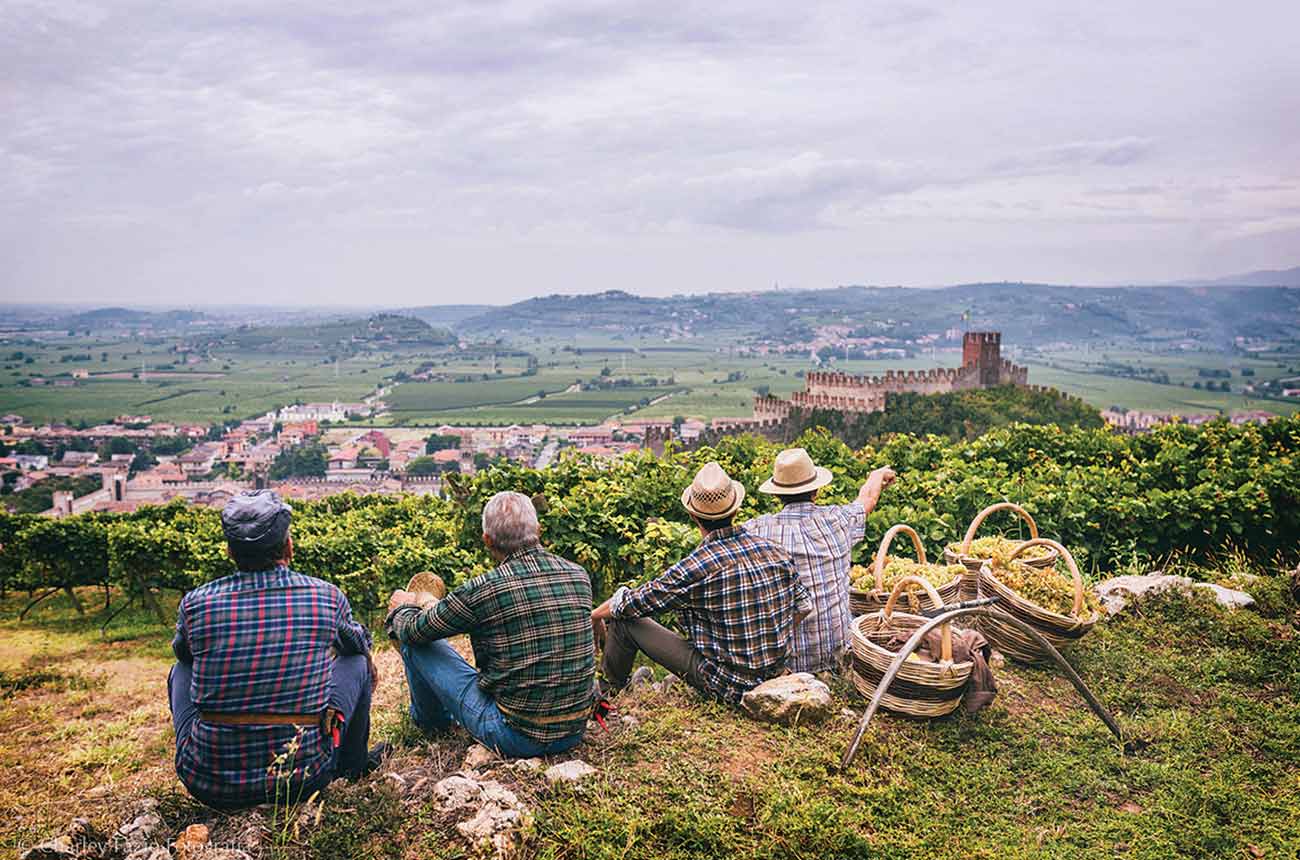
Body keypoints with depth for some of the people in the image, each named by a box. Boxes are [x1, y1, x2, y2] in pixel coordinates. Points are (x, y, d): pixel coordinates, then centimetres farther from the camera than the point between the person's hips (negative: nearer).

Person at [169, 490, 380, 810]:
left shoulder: (196, 603, -7)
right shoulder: (327, 597, -8)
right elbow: (359, 642, 15)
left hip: (210, 785, 1)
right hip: (303, 781, -1)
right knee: (355, 660, 20)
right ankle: (351, 764, 39)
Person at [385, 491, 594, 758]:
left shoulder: (482, 590, -19)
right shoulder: (579, 576, -3)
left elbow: (414, 631, -3)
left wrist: (403, 607, 24)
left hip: (515, 736, -5)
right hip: (575, 733, 6)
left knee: (415, 642, 9)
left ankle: (432, 721, 38)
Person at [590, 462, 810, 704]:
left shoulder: (694, 568, -21)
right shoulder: (775, 552, -5)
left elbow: (631, 604, -9)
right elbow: (803, 607, 7)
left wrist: (596, 614, 12)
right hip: (776, 673, 6)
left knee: (624, 618, 4)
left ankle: (610, 692, 30)